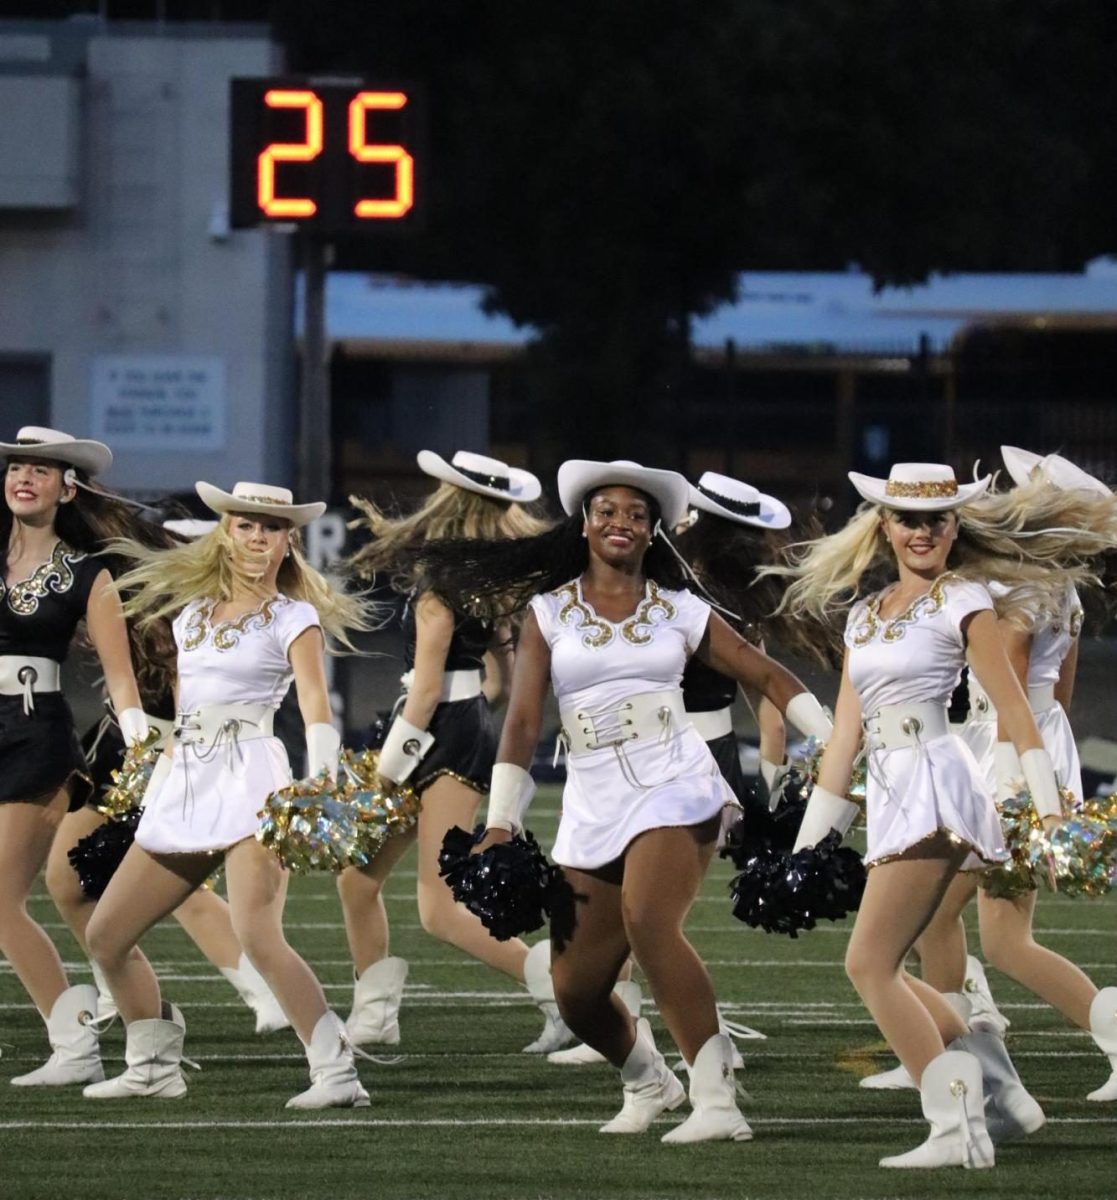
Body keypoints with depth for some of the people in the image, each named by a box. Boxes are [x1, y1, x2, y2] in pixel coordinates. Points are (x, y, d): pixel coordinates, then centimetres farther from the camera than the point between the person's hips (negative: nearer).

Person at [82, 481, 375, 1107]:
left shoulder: (293, 619, -1)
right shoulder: (193, 610, 16)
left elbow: (318, 711, -13)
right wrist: (155, 784, 25)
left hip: (252, 779, -7)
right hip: (185, 785, 7)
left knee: (260, 939, -25)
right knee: (105, 935, 8)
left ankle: (338, 1072, -27)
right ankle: (154, 1066, 23)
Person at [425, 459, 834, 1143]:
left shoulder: (680, 611, 7)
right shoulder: (550, 612, 8)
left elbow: (768, 677, 9)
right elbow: (523, 721, 2)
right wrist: (500, 824, -5)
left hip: (676, 787, -3)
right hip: (593, 806, 3)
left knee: (647, 922, -30)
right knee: (575, 991, 1)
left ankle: (716, 1099, -29)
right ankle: (648, 1082, 34)